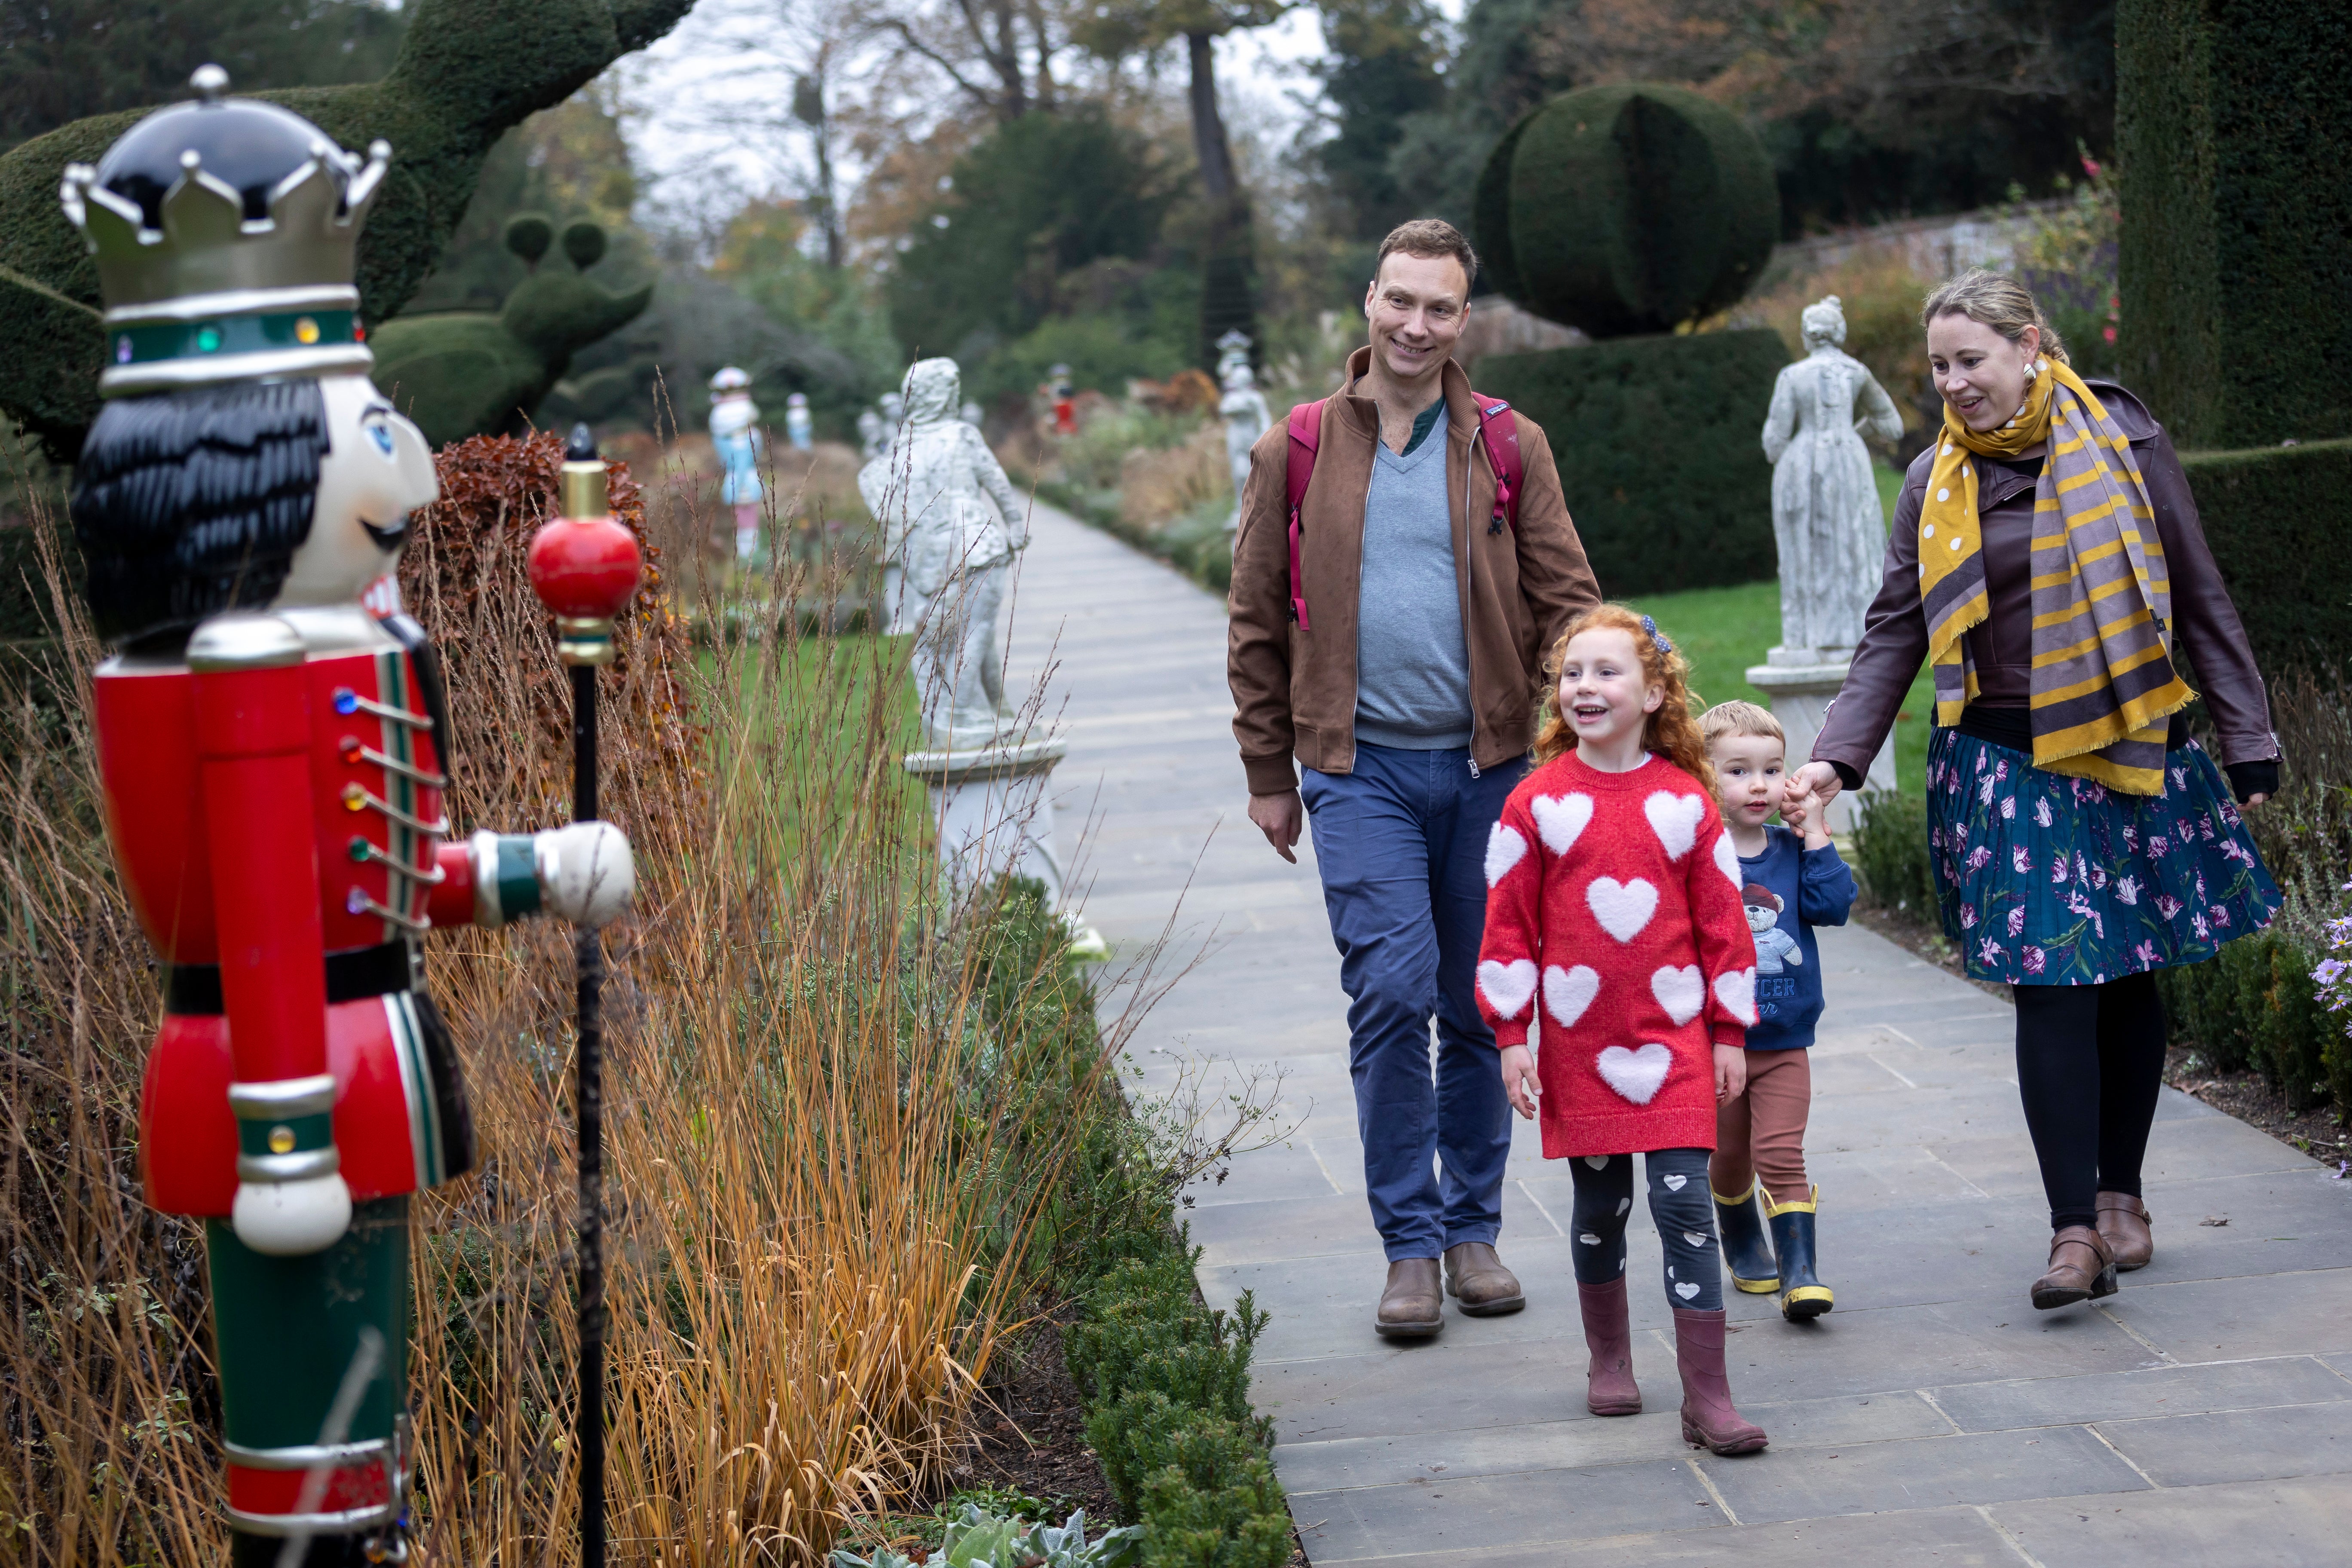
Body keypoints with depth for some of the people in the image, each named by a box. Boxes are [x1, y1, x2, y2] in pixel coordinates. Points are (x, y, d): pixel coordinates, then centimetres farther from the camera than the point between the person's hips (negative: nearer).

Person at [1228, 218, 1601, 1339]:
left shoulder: (1510, 448, 5)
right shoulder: (1295, 453, 4)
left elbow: (1565, 605, 6)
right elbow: (1258, 627, 9)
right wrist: (1269, 775, 8)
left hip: (1487, 764, 1)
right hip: (1362, 769, -1)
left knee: (1480, 1005, 7)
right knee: (1392, 991, -13)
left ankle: (1474, 1228, 21)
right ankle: (1409, 1244, -2)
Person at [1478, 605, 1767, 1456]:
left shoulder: (1686, 802, 0)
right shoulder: (1537, 803, -1)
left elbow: (1722, 923, 5)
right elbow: (1509, 926, 2)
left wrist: (1730, 1034, 5)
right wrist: (1512, 1039, -1)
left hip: (1674, 1037, -1)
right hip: (1579, 1044, 1)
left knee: (1684, 1201, -6)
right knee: (1599, 1205, 12)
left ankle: (1707, 1396, -6)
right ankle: (1608, 1359, 33)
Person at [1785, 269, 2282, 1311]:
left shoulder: (2122, 443, 1)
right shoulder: (1936, 482, 6)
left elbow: (2201, 602, 5)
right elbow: (1895, 632, 8)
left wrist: (2248, 744, 4)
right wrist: (1837, 757, -5)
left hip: (2133, 754, 0)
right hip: (2008, 765, 0)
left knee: (2128, 979, 7)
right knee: (2053, 986, -9)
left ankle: (2121, 1194, 23)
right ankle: (2075, 1229, -10)